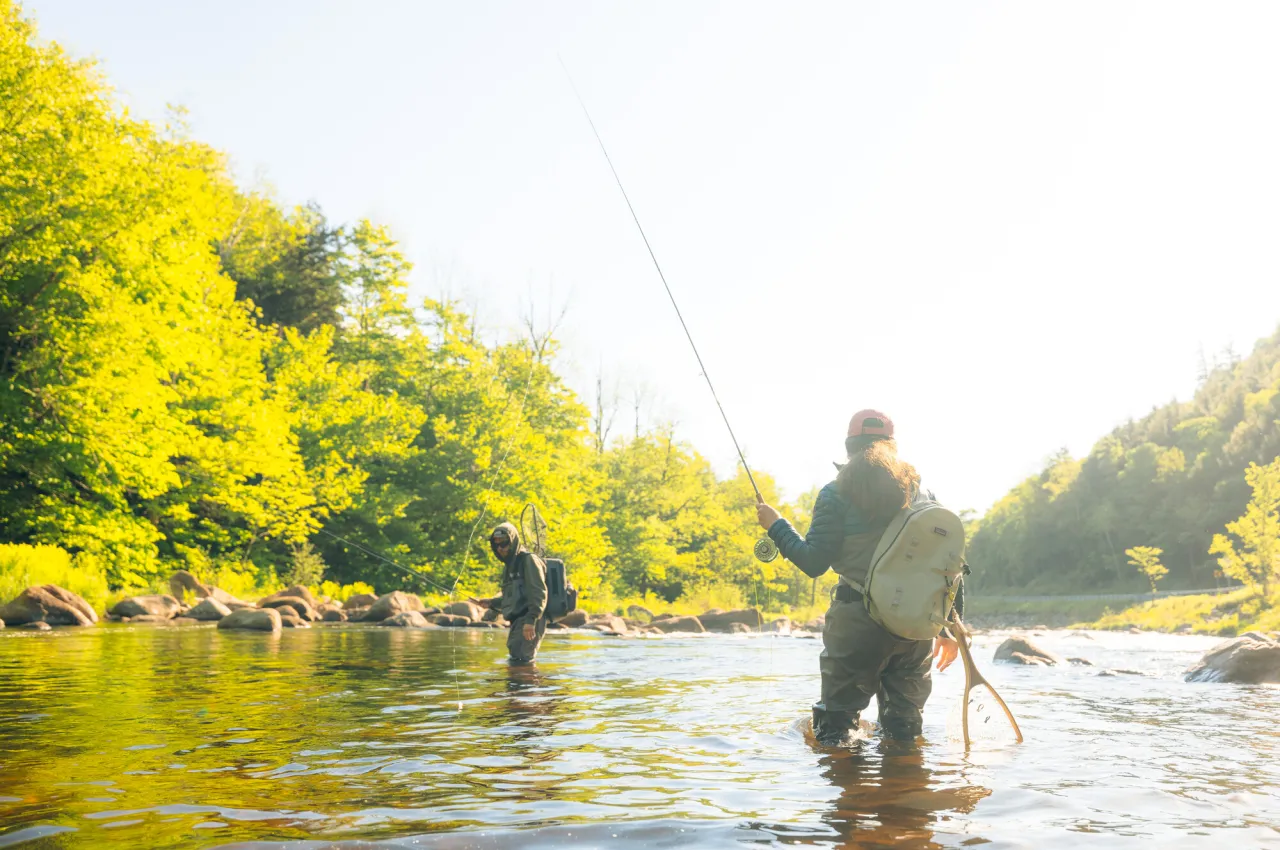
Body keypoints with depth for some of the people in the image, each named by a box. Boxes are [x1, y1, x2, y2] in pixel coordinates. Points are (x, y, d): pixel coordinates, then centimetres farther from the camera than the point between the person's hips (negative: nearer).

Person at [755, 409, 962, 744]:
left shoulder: (837, 494, -4)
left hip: (857, 622, -4)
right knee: (904, 729, 16)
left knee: (834, 726, 4)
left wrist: (776, 525, 4)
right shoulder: (922, 493, 9)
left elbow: (813, 563, -10)